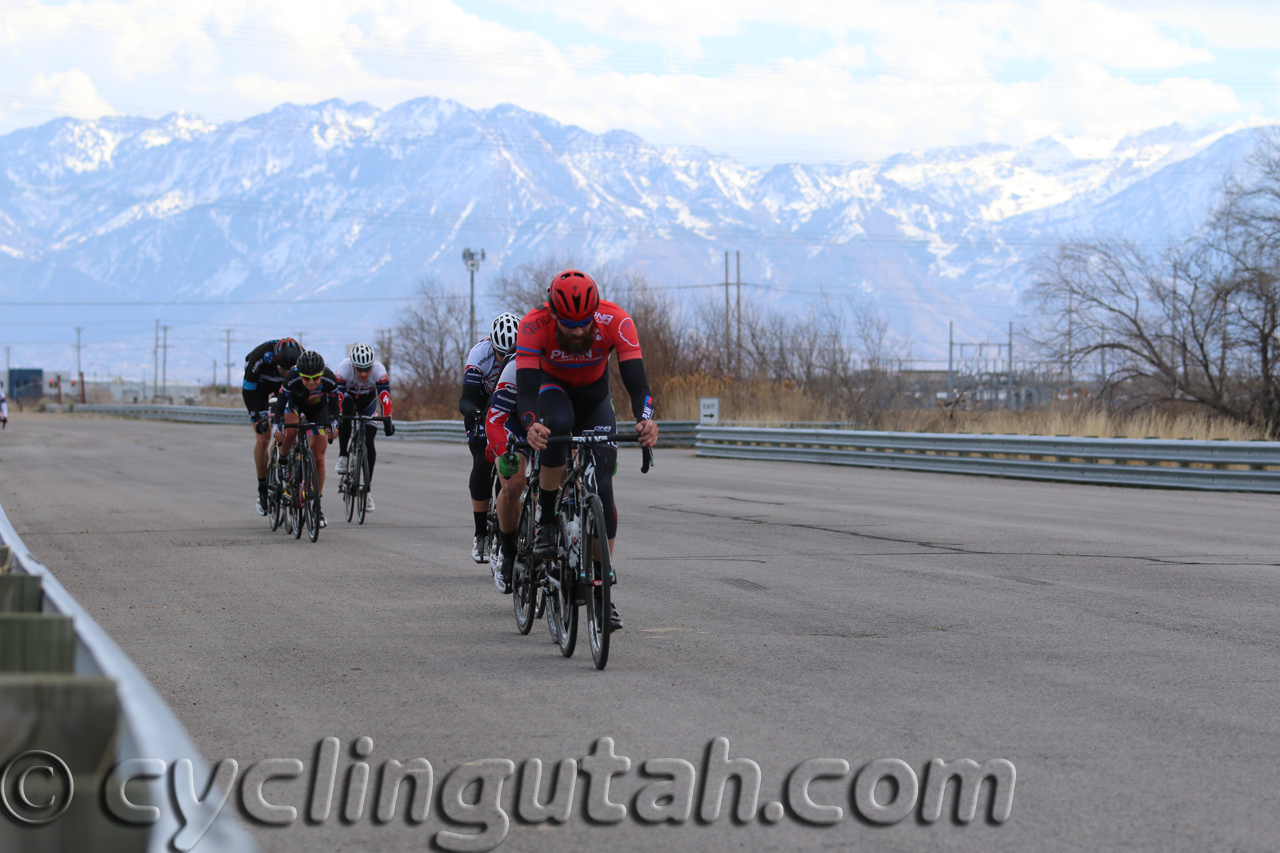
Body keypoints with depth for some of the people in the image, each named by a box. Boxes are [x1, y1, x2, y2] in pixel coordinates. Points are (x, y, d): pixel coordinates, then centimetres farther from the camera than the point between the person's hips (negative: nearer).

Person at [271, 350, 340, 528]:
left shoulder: (329, 379, -34)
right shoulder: (292, 378, -37)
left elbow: (334, 403, -18)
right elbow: (280, 403, -28)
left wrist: (333, 424, -32)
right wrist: (277, 427, -39)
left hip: (318, 406, 1)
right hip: (294, 401, -1)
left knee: (319, 458, -5)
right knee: (290, 433, -34)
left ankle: (317, 506, 4)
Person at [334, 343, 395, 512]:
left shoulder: (379, 370, -33)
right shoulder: (344, 368, -35)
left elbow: (385, 396, -40)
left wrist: (388, 420, -50)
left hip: (368, 400, 1)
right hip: (349, 396, -1)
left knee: (369, 441, -10)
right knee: (345, 409, -37)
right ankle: (343, 456, -23)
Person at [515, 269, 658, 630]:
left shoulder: (615, 321, -32)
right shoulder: (534, 325, -33)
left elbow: (636, 381, -36)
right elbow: (525, 388, -39)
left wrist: (645, 418, -56)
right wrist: (530, 425, -60)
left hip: (595, 397, 1)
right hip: (553, 389, -1)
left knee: (602, 486, -12)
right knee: (557, 425, -38)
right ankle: (547, 521, -19)